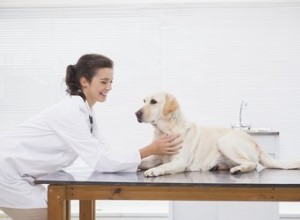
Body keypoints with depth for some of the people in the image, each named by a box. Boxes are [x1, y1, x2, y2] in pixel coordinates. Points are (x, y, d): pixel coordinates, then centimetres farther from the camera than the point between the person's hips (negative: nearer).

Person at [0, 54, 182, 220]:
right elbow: (100, 160, -26)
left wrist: (149, 157, -6)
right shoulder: (71, 111, -24)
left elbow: (103, 152, 4)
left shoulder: (85, 110, 5)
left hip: (19, 173, 9)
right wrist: (150, 150, -24)